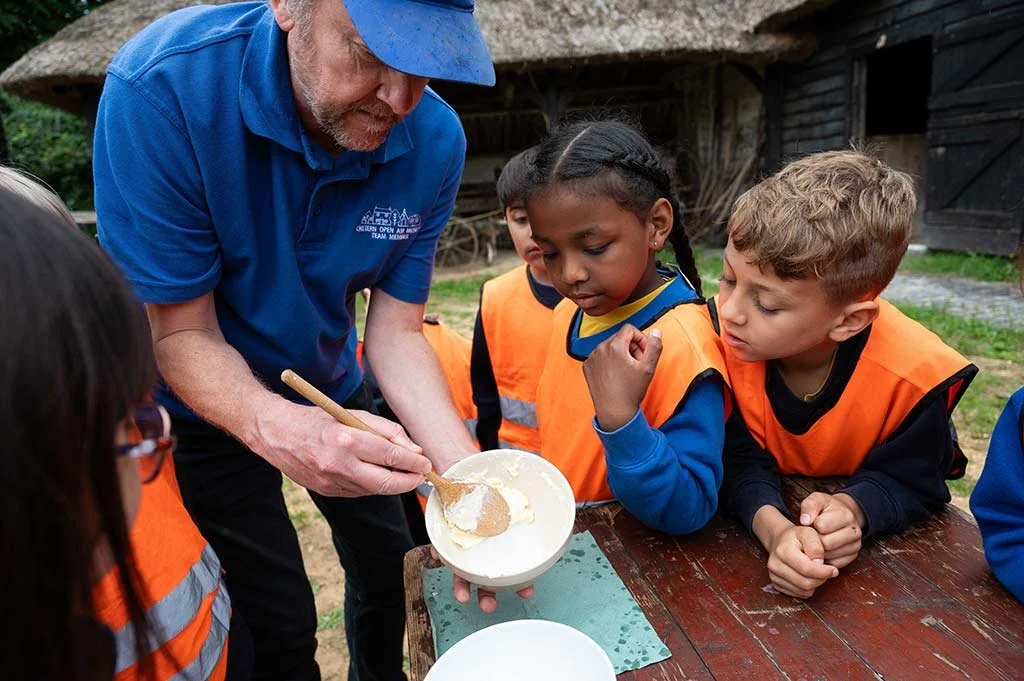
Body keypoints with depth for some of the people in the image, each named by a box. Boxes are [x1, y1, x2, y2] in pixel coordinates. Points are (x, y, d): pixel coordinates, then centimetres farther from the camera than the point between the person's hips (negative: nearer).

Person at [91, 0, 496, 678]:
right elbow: (182, 335, -25)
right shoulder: (163, 87, -30)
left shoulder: (436, 141, -19)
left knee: (392, 565, 21)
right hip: (208, 402, -3)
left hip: (330, 390, 4)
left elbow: (397, 333, -16)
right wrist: (279, 429, -45)